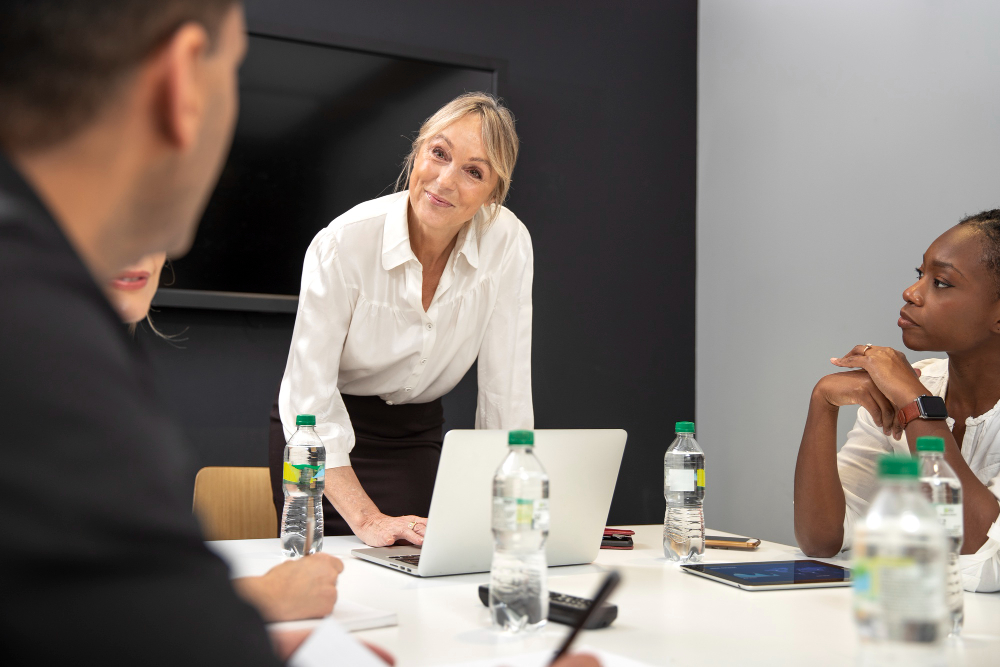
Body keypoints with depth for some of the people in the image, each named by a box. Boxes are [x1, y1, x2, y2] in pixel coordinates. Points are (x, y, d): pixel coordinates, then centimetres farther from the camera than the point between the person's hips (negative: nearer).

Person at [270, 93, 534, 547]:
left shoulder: (507, 242, -16)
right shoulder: (345, 242, -24)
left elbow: (506, 388, -11)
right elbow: (309, 392, -24)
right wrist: (366, 518, -32)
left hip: (417, 434, 3)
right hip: (322, 437, -2)